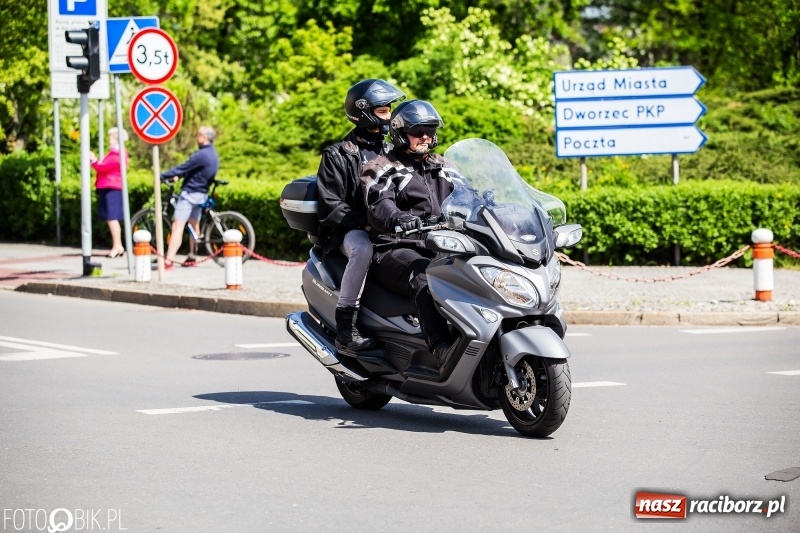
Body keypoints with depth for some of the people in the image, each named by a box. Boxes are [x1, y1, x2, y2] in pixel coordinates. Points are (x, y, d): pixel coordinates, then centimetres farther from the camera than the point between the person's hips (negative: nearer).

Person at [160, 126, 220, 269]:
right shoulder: (213, 155, 10)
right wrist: (178, 175, 15)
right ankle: (191, 258, 28)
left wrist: (161, 176, -13)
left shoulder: (201, 155, -20)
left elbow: (182, 168, -19)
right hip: (202, 193, 10)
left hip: (190, 193, -10)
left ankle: (169, 260, -24)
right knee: (194, 225, 21)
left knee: (178, 226, -15)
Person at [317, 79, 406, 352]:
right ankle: (345, 324, -35)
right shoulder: (337, 155, 3)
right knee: (363, 248, -39)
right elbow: (331, 206, -4)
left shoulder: (393, 153, 19)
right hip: (351, 230, -4)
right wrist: (367, 221, -18)